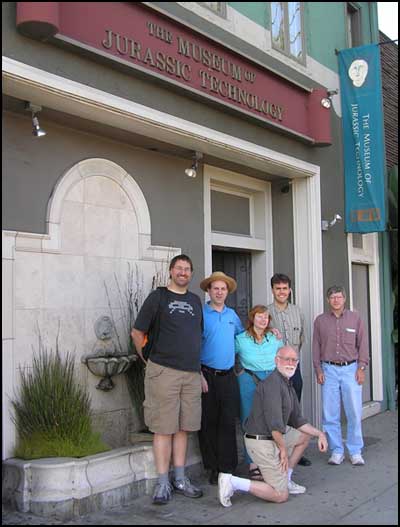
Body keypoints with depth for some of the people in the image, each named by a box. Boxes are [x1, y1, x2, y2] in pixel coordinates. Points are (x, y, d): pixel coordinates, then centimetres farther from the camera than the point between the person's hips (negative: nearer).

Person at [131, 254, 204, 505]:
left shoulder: (195, 300, 15)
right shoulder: (158, 297, -1)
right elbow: (137, 332, 1)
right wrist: (151, 359, 3)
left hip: (192, 373, 5)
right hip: (164, 372, -5)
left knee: (183, 427, 10)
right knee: (164, 428, -2)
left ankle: (180, 479, 20)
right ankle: (163, 483, 6)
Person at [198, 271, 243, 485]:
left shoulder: (232, 314, 12)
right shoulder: (201, 314, -4)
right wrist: (199, 375, -13)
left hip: (228, 376, 4)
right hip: (207, 375, -4)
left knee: (228, 422, 3)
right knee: (209, 423, 3)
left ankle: (227, 467, 10)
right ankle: (213, 468, 13)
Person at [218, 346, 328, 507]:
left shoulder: (288, 386, 15)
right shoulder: (273, 383, -19)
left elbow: (297, 421, 22)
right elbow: (274, 423, -25)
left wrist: (320, 434, 14)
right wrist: (283, 449, -16)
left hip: (273, 437, 10)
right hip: (263, 443, -10)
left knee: (304, 435, 25)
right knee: (281, 496, -5)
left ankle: (285, 481, 23)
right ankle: (232, 482, -8)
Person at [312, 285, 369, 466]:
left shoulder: (355, 318, 5)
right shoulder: (320, 320, 7)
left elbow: (362, 344, 5)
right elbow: (316, 347, 8)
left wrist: (361, 368, -1)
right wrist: (318, 369, 2)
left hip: (350, 369, -1)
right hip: (329, 370, 1)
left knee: (354, 412, -1)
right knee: (330, 415, 1)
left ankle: (355, 452, 11)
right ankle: (336, 451, 13)